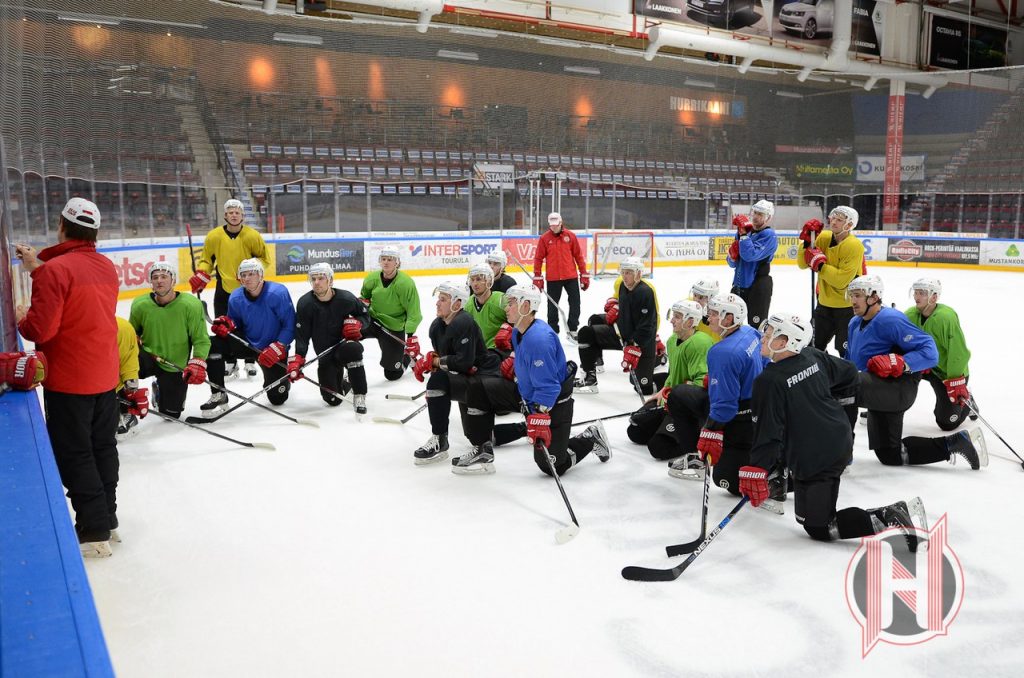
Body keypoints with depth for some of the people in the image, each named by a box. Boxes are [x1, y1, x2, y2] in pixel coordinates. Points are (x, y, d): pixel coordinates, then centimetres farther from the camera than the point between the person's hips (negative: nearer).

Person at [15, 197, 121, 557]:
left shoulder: (55, 270, -19)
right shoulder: (107, 267, 5)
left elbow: (40, 329, -21)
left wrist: (22, 319, -1)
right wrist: (39, 267, 17)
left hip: (68, 381, -7)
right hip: (105, 376, 7)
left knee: (74, 455, 2)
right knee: (103, 447, 17)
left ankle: (95, 532, 6)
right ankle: (106, 517, 29)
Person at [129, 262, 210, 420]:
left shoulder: (191, 305, -17)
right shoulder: (140, 305, -9)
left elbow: (201, 340, -13)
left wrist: (197, 363, -26)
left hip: (175, 366, 0)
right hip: (148, 358, 1)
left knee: (170, 414, 9)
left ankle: (160, 389, 44)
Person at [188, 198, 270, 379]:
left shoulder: (253, 236, -8)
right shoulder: (213, 236, -4)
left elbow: (264, 258, 1)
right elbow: (206, 259, 8)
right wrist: (201, 274, -8)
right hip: (224, 289, 1)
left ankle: (250, 362, 21)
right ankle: (230, 362, 21)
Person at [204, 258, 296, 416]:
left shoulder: (278, 293, -23)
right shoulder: (236, 298, -7)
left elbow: (290, 326, -21)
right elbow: (236, 324, 8)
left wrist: (276, 348, -30)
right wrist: (226, 325, -15)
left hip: (274, 348, -3)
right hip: (248, 342, 4)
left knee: (277, 398, 0)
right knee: (213, 345, -23)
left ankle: (283, 379, 39)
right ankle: (218, 396, -14)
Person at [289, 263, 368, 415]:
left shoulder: (346, 298, -13)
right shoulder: (304, 303, -12)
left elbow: (365, 316, 3)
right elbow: (301, 335, -12)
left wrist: (357, 323, -20)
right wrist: (297, 359, -25)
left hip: (346, 344, -2)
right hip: (325, 355, 2)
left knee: (352, 349, -41)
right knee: (333, 399, 0)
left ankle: (359, 395, -27)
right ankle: (344, 382, 39)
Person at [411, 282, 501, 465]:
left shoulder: (464, 323, -22)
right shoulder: (437, 326, 6)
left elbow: (464, 361, -29)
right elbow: (440, 356, 13)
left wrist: (435, 361, -20)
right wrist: (426, 363, -10)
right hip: (467, 382, 11)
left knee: (438, 381, -32)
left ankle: (439, 441, -25)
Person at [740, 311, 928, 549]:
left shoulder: (768, 382, -20)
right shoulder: (813, 356, 1)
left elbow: (768, 431, -20)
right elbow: (848, 373, 17)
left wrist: (756, 472, -14)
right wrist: (844, 408, 30)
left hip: (812, 459, -8)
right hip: (841, 442, 8)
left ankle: (887, 519, -11)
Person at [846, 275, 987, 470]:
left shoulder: (890, 320, -14)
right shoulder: (855, 323, 14)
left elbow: (929, 352, -18)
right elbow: (850, 361, 23)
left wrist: (899, 363, -31)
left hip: (898, 387, -10)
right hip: (881, 394, 10)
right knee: (890, 456, 17)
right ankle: (955, 443, 27)